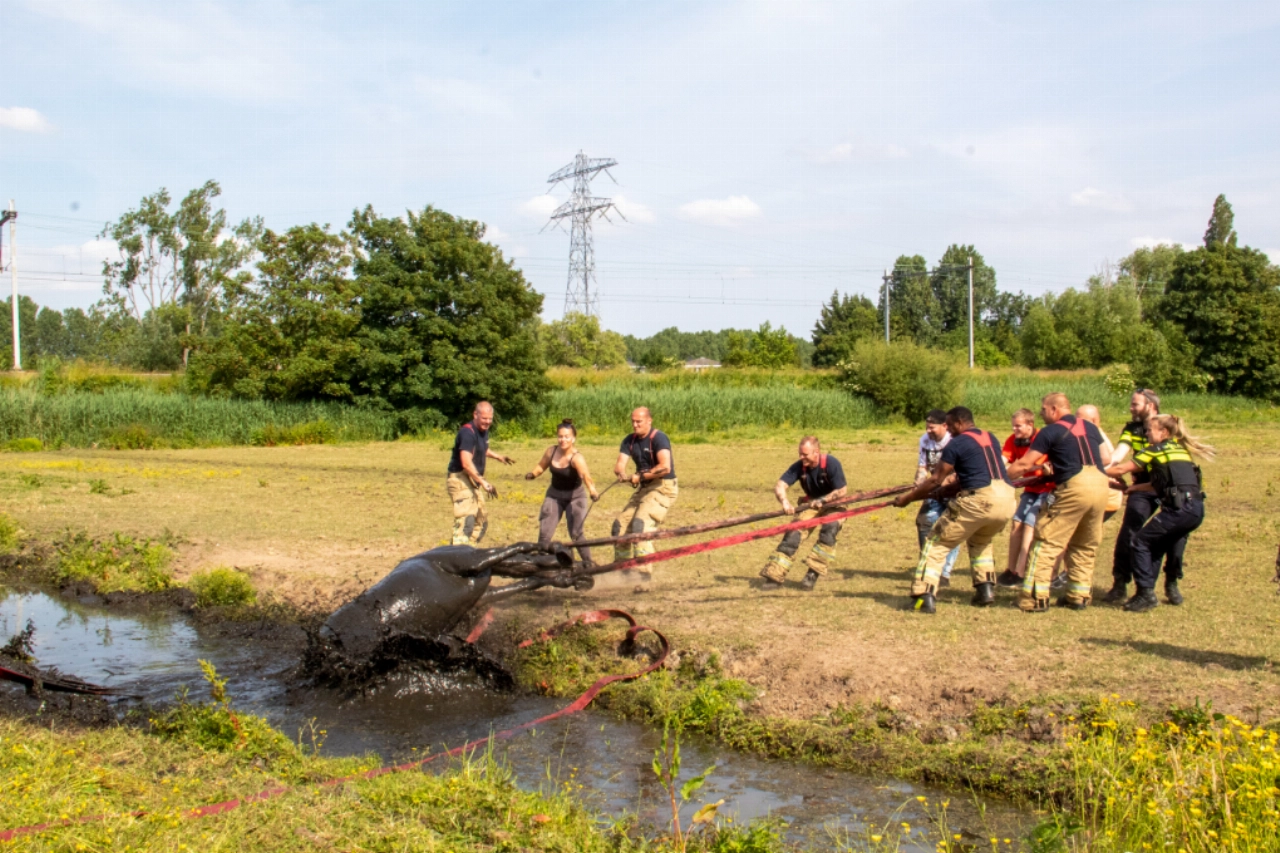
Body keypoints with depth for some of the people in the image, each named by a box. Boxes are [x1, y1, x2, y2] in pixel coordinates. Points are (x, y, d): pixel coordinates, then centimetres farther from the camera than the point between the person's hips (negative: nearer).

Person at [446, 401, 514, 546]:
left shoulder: (483, 430, 9)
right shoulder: (467, 432, -21)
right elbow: (466, 463, -30)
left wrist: (498, 456, 19)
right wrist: (482, 481, -31)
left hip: (473, 482, 10)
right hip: (461, 480, -10)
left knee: (481, 522, 19)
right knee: (466, 522, -21)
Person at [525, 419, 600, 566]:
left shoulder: (577, 458, -28)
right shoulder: (551, 451, -13)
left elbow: (585, 475, -47)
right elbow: (541, 466, 6)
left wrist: (592, 491, -65)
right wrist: (533, 474, -15)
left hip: (575, 496, -4)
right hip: (554, 495, 4)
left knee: (576, 533, -10)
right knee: (544, 533, 1)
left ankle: (588, 564, 7)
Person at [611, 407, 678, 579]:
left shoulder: (658, 438, -15)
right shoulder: (629, 441, 7)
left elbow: (665, 467, -27)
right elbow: (620, 464, -3)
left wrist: (640, 477, -24)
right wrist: (621, 474, -26)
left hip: (663, 487, -8)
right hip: (644, 488, 8)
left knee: (641, 523, -24)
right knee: (620, 525, 5)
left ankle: (644, 570, -23)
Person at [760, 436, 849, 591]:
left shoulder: (831, 463, -25)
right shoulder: (799, 466, -15)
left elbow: (842, 491, -23)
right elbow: (780, 485, -22)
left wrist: (822, 501, -25)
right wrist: (784, 502, -41)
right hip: (812, 504, 3)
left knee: (828, 529, -30)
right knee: (794, 532, -14)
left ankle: (812, 574, -23)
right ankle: (774, 576, -13)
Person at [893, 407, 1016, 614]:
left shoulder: (956, 444, 0)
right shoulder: (992, 439, 20)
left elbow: (936, 480, 1)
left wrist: (907, 498, 10)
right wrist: (954, 482, 43)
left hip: (978, 500, -7)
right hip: (1006, 499, 7)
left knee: (937, 542, 4)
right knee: (981, 542, 34)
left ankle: (925, 596, -5)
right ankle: (986, 590, 24)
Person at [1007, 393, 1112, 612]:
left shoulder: (1050, 432, 1)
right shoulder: (1090, 427, 18)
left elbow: (1024, 465, -1)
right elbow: (1107, 459, 20)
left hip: (1074, 487, -7)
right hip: (1101, 485, 7)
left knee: (1046, 541, -1)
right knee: (1085, 544, 19)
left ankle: (1035, 597, -3)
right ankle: (1079, 595, 21)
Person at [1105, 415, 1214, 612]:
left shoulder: (1156, 449, 4)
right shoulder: (1180, 449, 23)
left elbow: (1121, 468, 8)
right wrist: (1135, 487, 32)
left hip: (1179, 508, -8)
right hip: (1197, 510, 8)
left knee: (1139, 542, 1)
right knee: (1159, 542, 25)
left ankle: (1146, 594, -4)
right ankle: (1171, 587, 31)